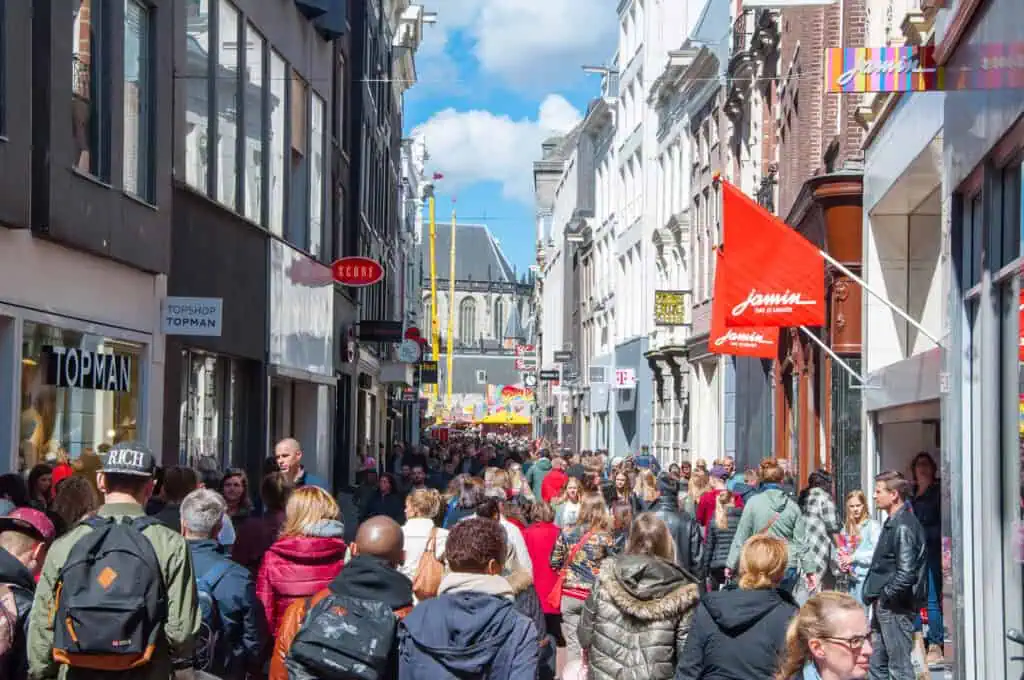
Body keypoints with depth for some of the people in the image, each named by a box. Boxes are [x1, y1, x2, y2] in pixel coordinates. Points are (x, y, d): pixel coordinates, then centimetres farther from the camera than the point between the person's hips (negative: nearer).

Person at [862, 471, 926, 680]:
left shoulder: (903, 527, -18)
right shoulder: (892, 523, 14)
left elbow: (906, 573, -25)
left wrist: (885, 597, -14)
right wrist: (876, 596, 13)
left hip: (896, 607, -10)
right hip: (884, 607, 10)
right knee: (876, 662, 16)